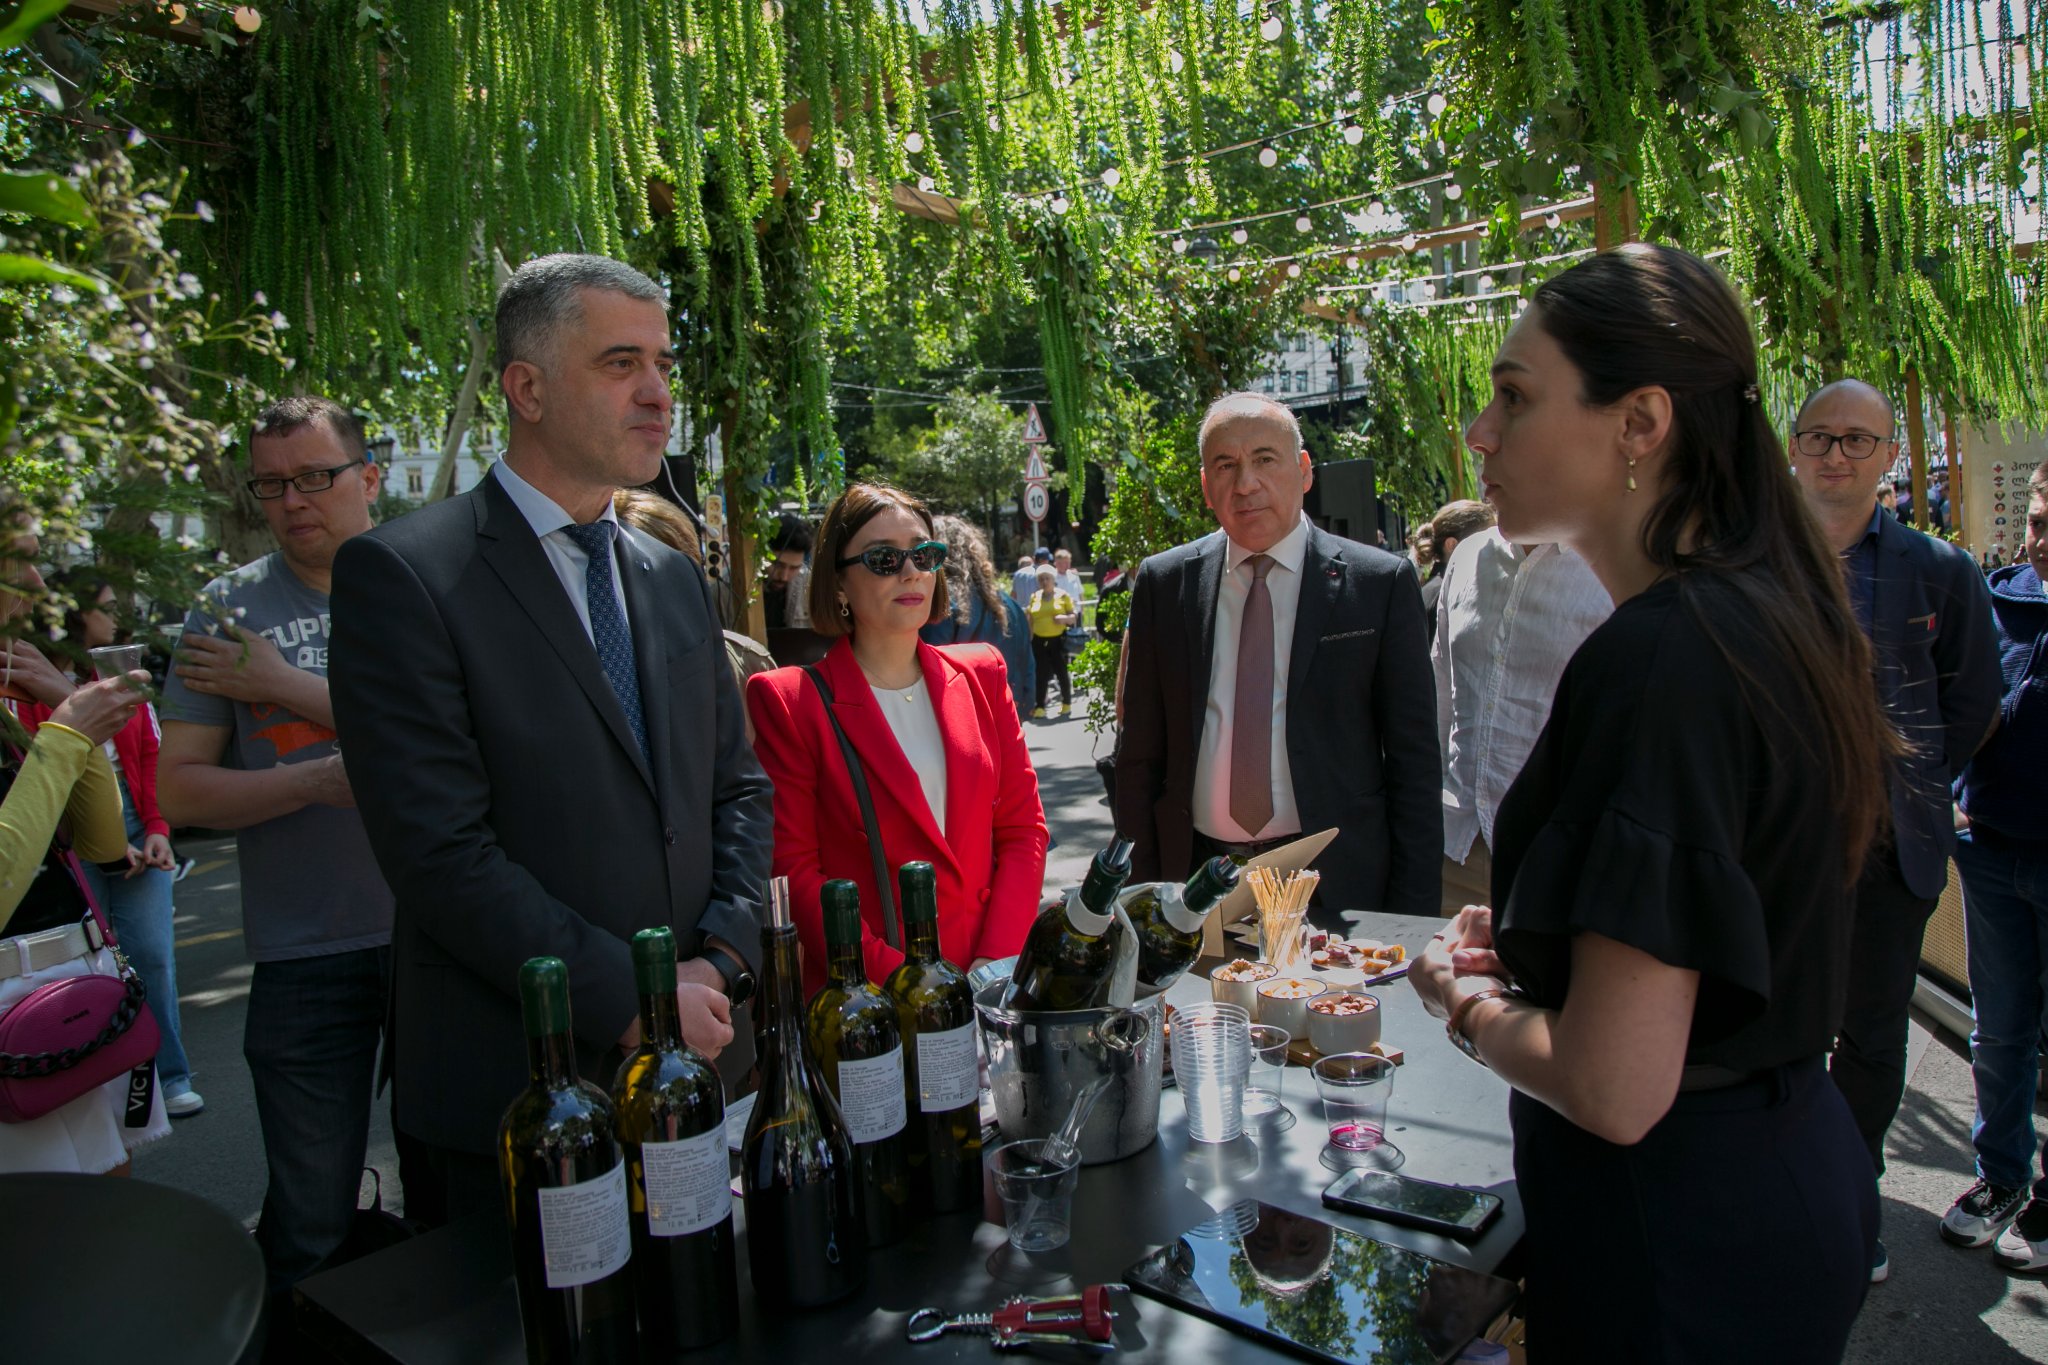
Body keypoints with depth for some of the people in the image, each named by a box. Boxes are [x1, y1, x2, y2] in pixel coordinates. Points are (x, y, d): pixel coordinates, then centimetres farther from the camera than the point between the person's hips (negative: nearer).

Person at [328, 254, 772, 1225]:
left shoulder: (674, 579, 10)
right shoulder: (401, 575, -11)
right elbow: (441, 851, -17)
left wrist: (720, 960, -4)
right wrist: (629, 999, -16)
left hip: (685, 1051, 6)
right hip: (514, 1090, -5)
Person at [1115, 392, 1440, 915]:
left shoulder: (1382, 582, -2)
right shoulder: (1163, 582, 3)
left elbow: (1414, 761, -1)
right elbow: (1140, 755, 6)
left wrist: (1410, 919, -4)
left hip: (1338, 886, -1)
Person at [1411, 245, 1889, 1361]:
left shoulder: (1660, 656, -28)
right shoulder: (1761, 612, 2)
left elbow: (1616, 1088, -28)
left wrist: (1467, 1002, -10)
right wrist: (1528, 944, 8)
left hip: (1676, 1236, -9)